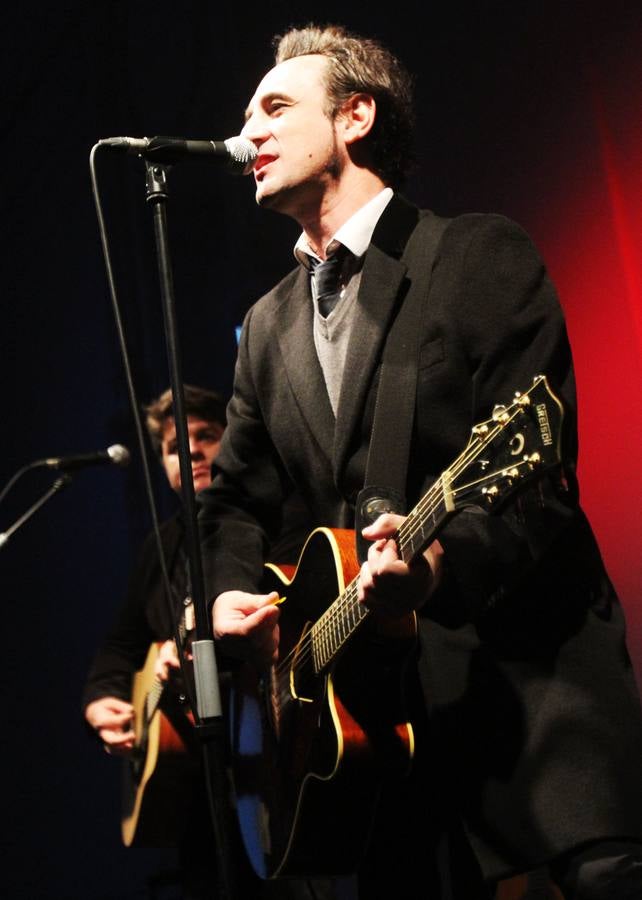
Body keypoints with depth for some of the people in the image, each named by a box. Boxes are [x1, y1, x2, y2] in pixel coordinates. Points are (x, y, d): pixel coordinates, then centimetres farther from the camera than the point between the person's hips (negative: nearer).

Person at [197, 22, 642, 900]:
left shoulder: (481, 254, -2)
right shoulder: (268, 325, 17)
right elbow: (237, 495, 22)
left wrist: (444, 563, -30)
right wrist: (233, 592, 0)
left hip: (530, 656, -5)